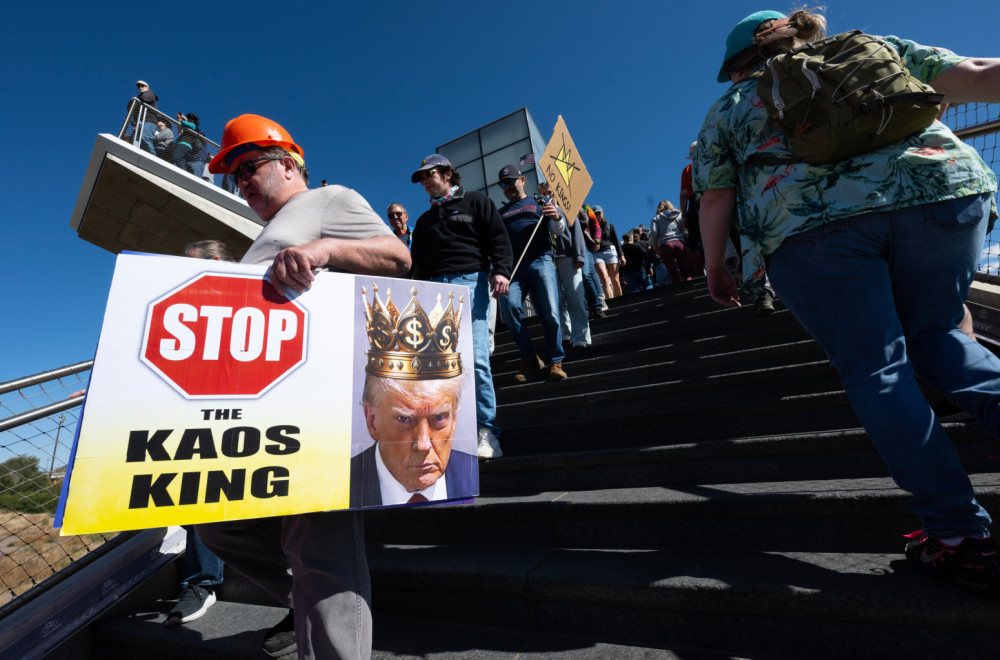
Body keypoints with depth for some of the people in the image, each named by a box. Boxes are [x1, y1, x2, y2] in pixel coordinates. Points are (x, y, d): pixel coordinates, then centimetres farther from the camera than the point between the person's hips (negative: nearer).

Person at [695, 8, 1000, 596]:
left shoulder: (729, 108, 22)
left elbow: (715, 198, 12)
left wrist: (715, 268, 19)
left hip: (808, 225, -3)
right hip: (941, 186, 4)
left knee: (875, 369, 4)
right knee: (932, 332, 20)